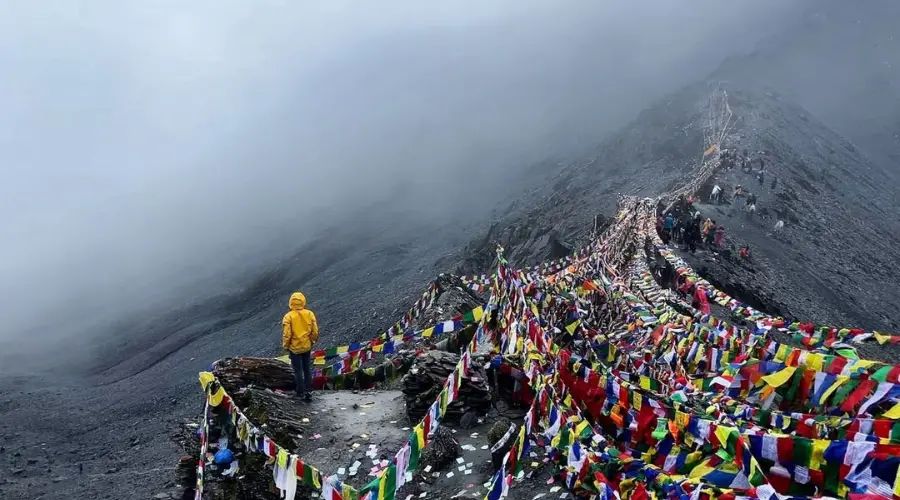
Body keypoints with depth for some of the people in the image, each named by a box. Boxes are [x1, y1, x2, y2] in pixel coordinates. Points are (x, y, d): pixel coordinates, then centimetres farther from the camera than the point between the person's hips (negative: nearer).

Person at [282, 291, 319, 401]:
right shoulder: (309, 314, -7)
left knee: (298, 370, 9)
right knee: (307, 368, 17)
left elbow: (286, 334, -15)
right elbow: (315, 331, -3)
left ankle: (301, 392, 17)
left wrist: (285, 346, 1)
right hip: (307, 347, 3)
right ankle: (308, 390, 23)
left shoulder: (288, 316, -16)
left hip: (294, 348, -3)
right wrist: (312, 341, 14)